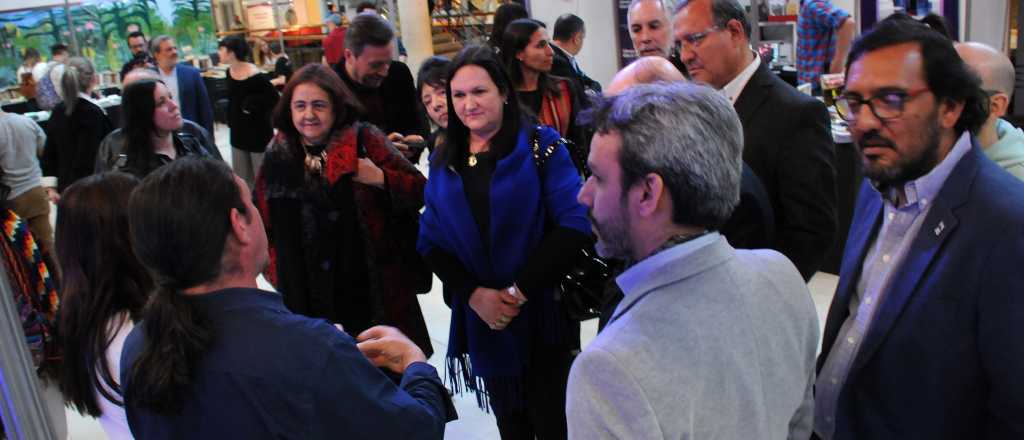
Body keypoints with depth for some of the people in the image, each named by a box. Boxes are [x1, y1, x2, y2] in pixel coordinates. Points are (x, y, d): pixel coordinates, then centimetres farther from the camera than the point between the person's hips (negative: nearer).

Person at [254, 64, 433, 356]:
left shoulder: (365, 141, -6)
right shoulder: (278, 156, 3)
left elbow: (419, 190, -4)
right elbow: (266, 223, 14)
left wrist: (381, 178, -19)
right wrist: (277, 272, 8)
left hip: (376, 286, -1)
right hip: (310, 295, 2)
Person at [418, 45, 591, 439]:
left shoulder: (541, 145, -8)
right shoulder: (443, 162, 5)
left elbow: (574, 224, -16)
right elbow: (430, 241, 2)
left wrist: (520, 291, -18)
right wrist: (475, 294, -13)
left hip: (543, 314, -4)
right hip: (483, 320, 4)